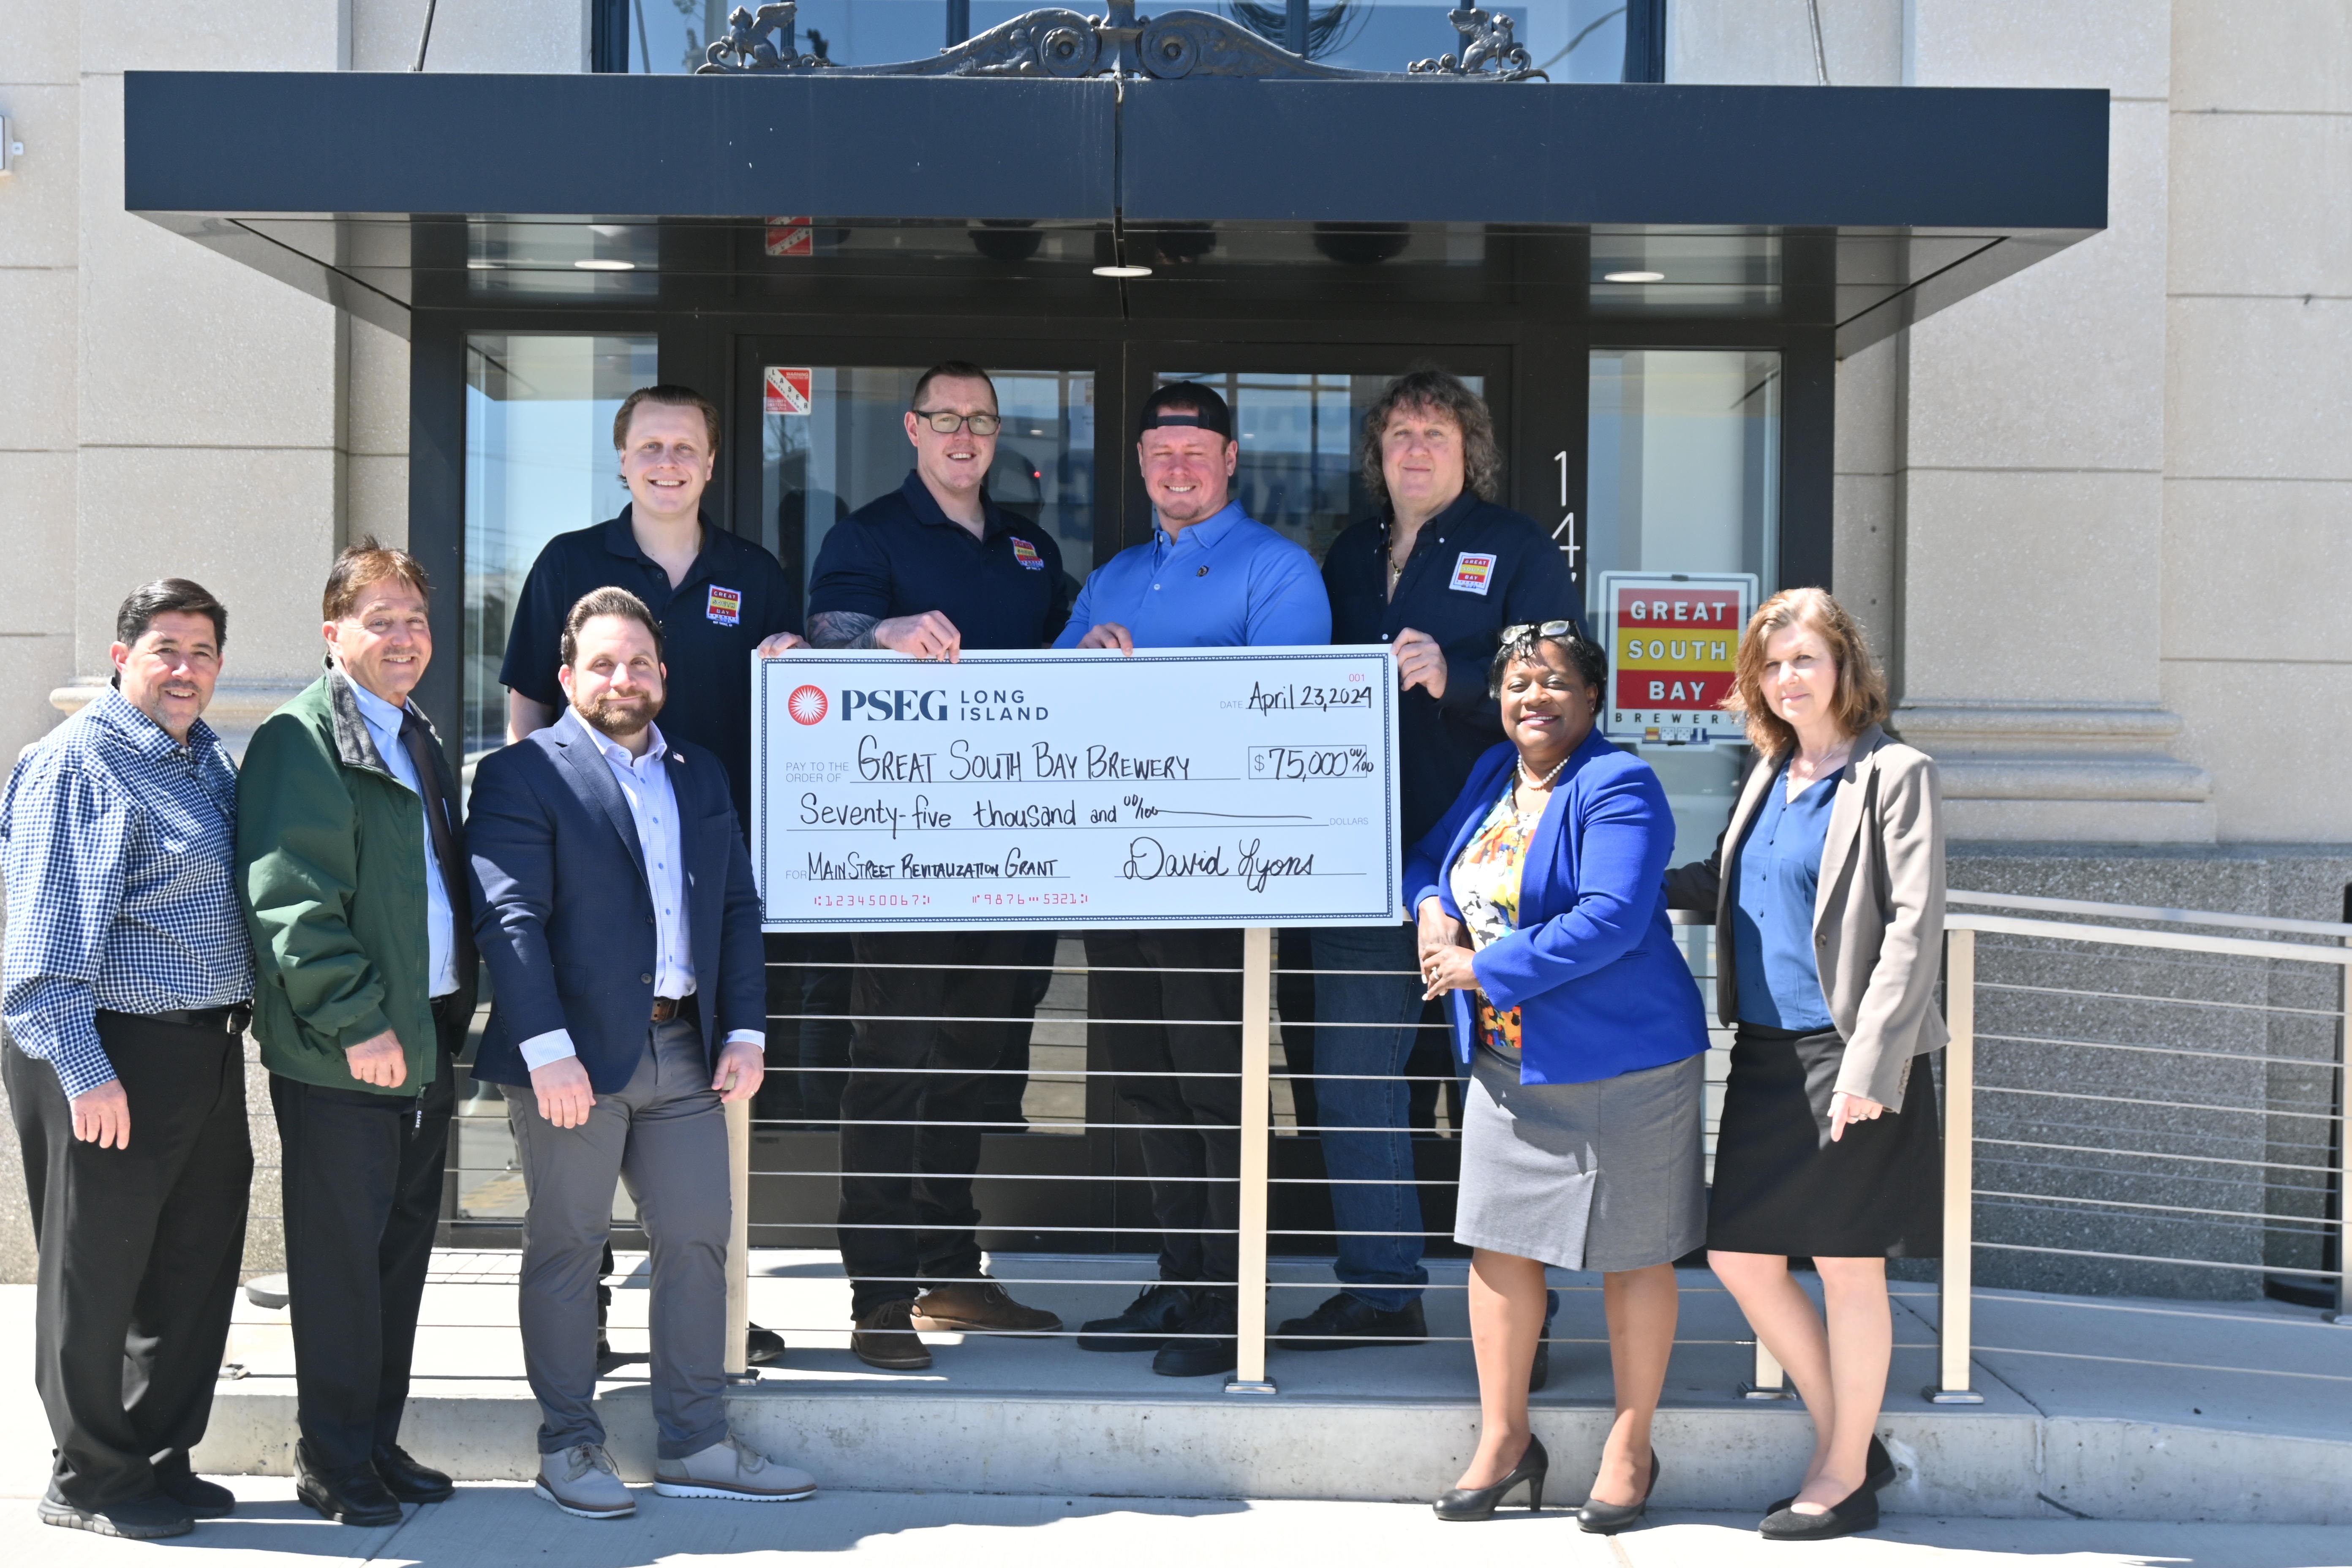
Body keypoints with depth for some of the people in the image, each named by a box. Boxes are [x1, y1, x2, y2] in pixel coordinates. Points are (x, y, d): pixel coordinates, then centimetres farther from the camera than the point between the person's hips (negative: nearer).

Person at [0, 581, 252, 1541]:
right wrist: (83, 1068, -22)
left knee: (196, 1265, 14)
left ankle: (158, 1459, 27)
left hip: (206, 1053, 8)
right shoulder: (78, 764, -11)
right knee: (97, 1273, 2)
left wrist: (238, 1022, 14)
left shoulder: (208, 758, 13)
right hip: (110, 1059, -8)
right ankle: (88, 1482, 14)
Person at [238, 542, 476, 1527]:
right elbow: (290, 900, -17)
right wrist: (355, 1022, -21)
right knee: (341, 1256, 0)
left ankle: (380, 1442, 24)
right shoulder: (301, 742, -10)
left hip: (425, 1041, 8)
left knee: (403, 1249, 13)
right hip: (341, 1050, -8)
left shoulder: (419, 740, 17)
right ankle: (332, 1462, 10)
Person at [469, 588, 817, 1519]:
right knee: (566, 1248, 4)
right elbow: (510, 918, -12)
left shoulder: (701, 777, 16)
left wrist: (745, 1033, 6)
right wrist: (547, 1050, -20)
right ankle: (569, 1446, 14)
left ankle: (694, 1445, 17)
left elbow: (738, 909, 16)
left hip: (684, 1054, 6)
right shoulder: (523, 776, -3)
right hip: (574, 1056, -5)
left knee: (698, 1240, 7)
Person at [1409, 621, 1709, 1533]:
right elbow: (1433, 854, 26)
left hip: (1618, 1066, -7)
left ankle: (1630, 1449, 19)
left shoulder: (1617, 788, -15)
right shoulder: (1494, 774, 10)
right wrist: (1431, 906, 1)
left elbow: (1610, 922, -25)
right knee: (1497, 1241, 9)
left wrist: (1482, 969, -19)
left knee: (1631, 1254, 5)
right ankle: (1504, 1441, 22)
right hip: (1505, 1064, 7)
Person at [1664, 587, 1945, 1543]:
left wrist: (1869, 1060, -18)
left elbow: (1913, 927, -12)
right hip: (1764, 1052, 7)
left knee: (1848, 1270, 2)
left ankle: (1846, 1475, 16)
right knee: (1738, 1256, 8)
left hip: (1848, 1055, -7)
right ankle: (1848, 1440, 24)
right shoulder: (1768, 774, 14)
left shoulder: (1893, 775, -7)